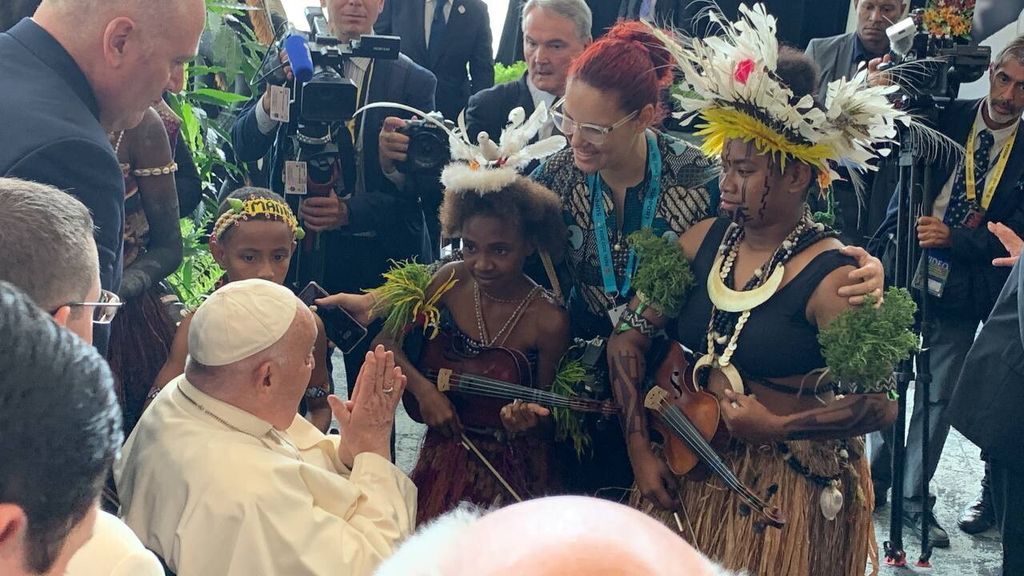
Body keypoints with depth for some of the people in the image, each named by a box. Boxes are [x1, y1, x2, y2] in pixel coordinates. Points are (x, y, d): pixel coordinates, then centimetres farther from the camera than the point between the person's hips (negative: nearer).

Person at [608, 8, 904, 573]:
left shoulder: (831, 277, -18)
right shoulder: (704, 240, -3)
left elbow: (880, 402, -20)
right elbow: (628, 337, -1)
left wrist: (777, 427, -21)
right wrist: (640, 447, -7)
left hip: (790, 488, -5)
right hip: (688, 473, 5)